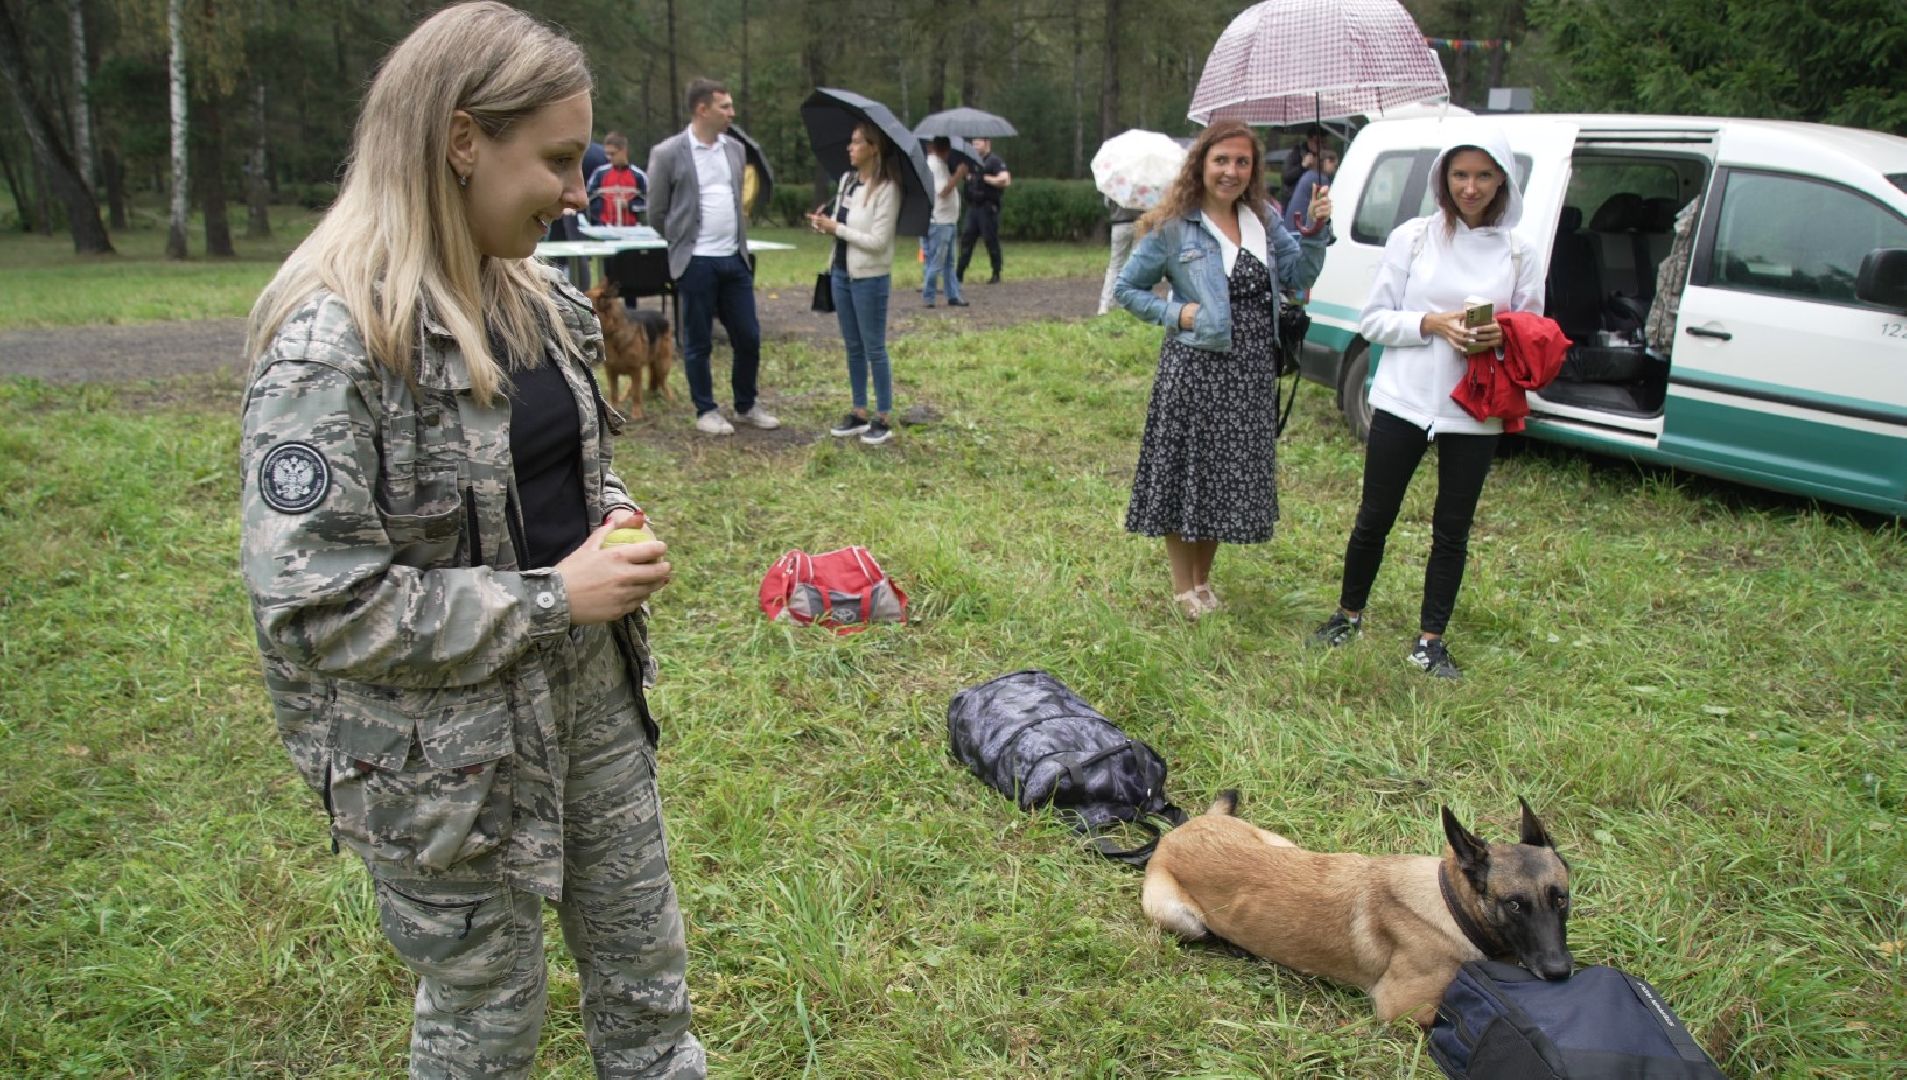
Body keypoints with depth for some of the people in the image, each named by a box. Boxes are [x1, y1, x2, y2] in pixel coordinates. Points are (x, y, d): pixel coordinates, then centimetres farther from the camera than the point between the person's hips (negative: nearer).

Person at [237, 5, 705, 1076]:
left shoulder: (535, 300, 1)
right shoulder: (328, 348, -22)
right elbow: (314, 609, -24)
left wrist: (612, 517, -4)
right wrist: (551, 598, -22)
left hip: (593, 694, 7)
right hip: (448, 755, -7)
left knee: (647, 974, 21)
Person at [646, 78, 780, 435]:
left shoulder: (734, 149, 9)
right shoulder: (667, 153, -8)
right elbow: (657, 214, 0)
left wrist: (737, 241, 16)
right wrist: (688, 240, 9)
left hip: (735, 258, 5)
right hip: (696, 262, -5)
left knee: (749, 337, 8)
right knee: (698, 342, 4)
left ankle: (746, 406, 23)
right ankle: (706, 411, 17)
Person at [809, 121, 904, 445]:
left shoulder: (886, 188, -16)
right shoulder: (847, 180, 7)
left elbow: (878, 240, -20)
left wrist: (837, 229, -16)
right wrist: (824, 224, -7)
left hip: (870, 278, -7)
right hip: (841, 273, 8)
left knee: (874, 349, 0)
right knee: (853, 348, 13)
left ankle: (883, 419, 9)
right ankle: (860, 413, 23)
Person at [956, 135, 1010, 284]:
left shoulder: (995, 160, -7)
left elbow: (1004, 180, -19)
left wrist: (985, 178, -16)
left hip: (988, 207, -7)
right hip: (973, 206, 7)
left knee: (991, 241, -1)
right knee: (966, 238, 5)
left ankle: (996, 275, 7)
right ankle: (959, 274, 8)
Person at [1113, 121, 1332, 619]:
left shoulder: (1264, 221, 9)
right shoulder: (1173, 228, -6)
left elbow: (1299, 276, 6)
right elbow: (1126, 289, 1)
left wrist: (1315, 233, -9)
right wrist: (1175, 312, -11)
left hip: (1252, 371, 5)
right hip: (1194, 367, -5)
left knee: (1231, 474, 13)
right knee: (1186, 470, 2)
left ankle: (1203, 578, 31)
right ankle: (1183, 587, 20)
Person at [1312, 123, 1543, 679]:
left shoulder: (1519, 255, 3)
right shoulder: (1413, 237, -1)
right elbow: (1373, 320, -1)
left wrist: (1501, 337, -14)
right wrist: (1432, 324, -17)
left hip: (1474, 411, 1)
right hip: (1403, 401, -1)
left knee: (1452, 530, 9)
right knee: (1375, 518, 8)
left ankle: (1430, 640, 23)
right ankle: (1348, 615, 29)